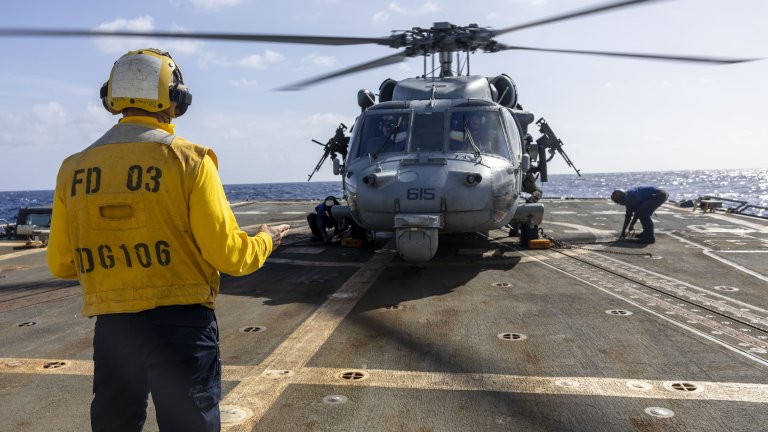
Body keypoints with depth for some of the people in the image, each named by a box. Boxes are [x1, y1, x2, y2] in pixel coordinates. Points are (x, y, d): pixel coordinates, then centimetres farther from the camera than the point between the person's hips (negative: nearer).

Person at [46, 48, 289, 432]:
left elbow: (61, 264, 9)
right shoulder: (187, 159, -10)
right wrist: (265, 241, 9)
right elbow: (227, 254, -11)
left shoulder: (74, 168, 2)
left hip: (111, 324, 4)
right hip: (179, 321, -3)